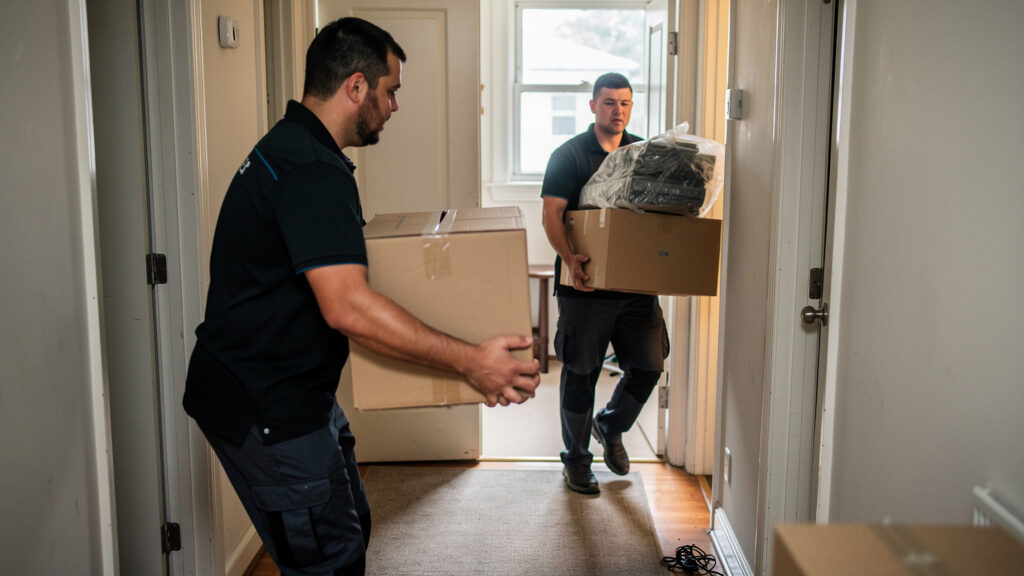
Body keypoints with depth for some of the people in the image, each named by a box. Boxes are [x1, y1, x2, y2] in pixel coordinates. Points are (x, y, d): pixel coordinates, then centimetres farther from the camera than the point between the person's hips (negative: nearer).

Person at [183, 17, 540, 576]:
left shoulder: (288, 146, 12)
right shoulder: (313, 170, -24)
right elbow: (348, 308, -35)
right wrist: (468, 361, -32)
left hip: (292, 391, 11)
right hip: (264, 407, -11)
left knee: (348, 526, 20)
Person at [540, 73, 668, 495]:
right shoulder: (569, 155, -2)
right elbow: (551, 214, -10)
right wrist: (569, 257, -26)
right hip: (586, 283, -4)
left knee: (649, 365, 5)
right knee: (581, 373, 5)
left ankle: (610, 427, 33)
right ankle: (576, 460, 22)